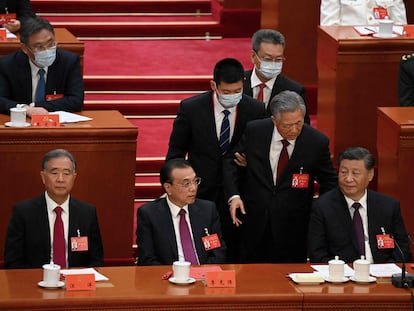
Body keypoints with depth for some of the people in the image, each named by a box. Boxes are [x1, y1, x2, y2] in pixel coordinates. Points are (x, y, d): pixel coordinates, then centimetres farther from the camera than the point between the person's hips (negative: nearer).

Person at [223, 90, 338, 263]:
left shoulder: (317, 142, -8)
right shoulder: (254, 131, -5)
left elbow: (329, 182, 5)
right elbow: (231, 163, 7)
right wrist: (233, 195, -9)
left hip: (293, 229, -1)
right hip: (254, 223, 1)